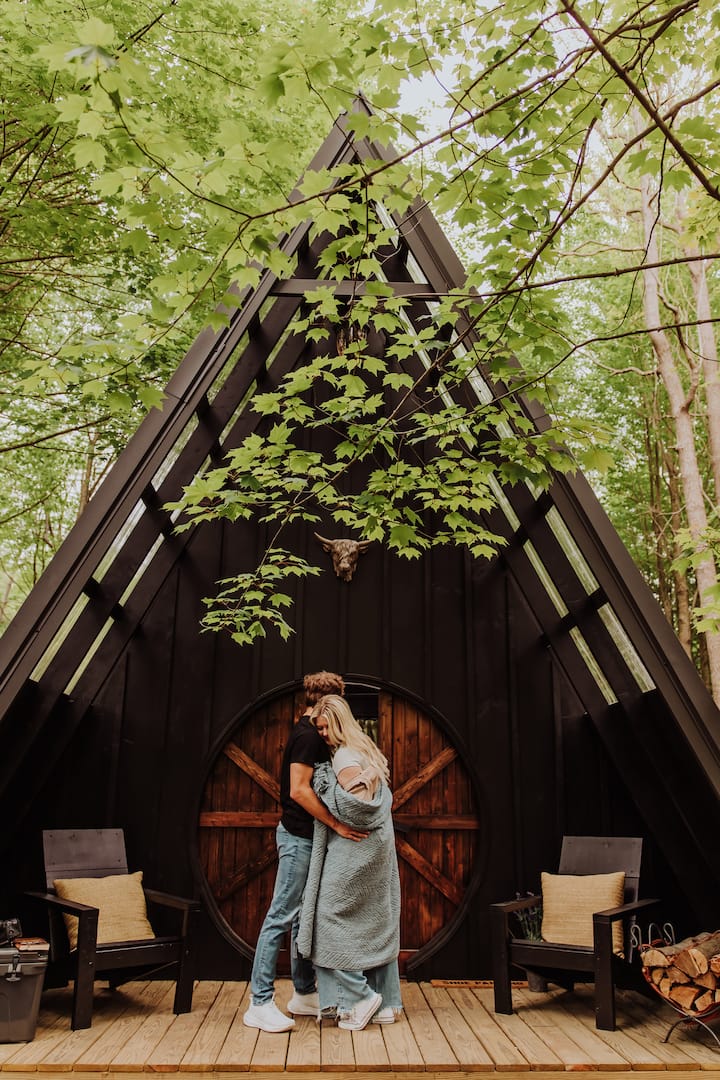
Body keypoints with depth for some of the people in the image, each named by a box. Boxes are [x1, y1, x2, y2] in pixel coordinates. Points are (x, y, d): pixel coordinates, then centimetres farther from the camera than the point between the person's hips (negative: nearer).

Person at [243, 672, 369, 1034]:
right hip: (298, 837, -10)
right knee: (281, 916, -6)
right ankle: (260, 1004, -1)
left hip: (306, 837, 10)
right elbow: (299, 790, -23)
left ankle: (304, 994, 24)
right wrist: (337, 824, -20)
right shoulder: (308, 735, -17)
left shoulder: (308, 733, 14)